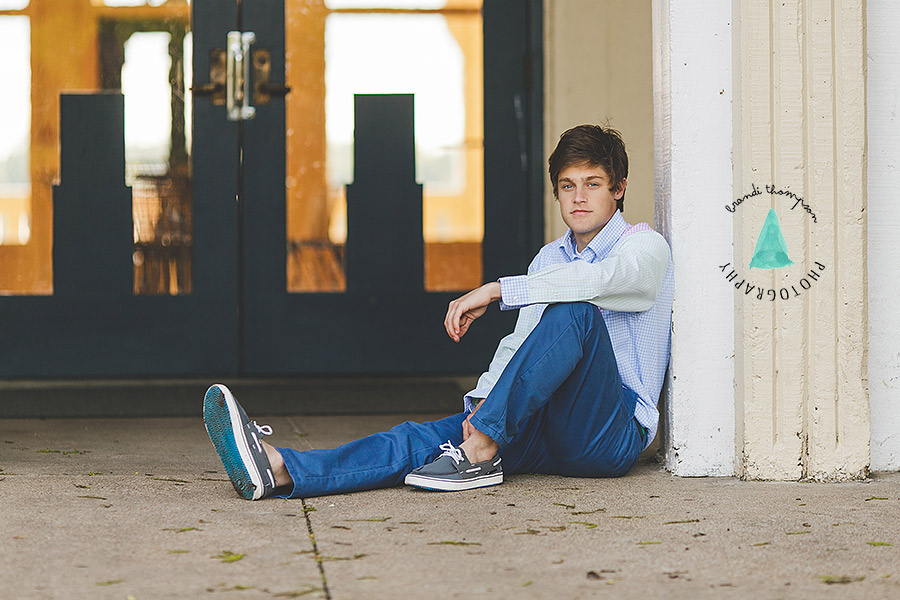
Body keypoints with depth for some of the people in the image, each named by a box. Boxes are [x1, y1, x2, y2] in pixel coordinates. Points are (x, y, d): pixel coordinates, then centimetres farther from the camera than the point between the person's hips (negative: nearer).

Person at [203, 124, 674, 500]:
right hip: (543, 427, 5)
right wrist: (484, 400, -7)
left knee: (574, 313, -32)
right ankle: (280, 471, -40)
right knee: (422, 438, -19)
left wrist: (497, 290, -26)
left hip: (612, 433, -5)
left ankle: (480, 453, -32)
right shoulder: (549, 257, 23)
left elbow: (600, 278, -23)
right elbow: (518, 342, 14)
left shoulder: (646, 247, 1)